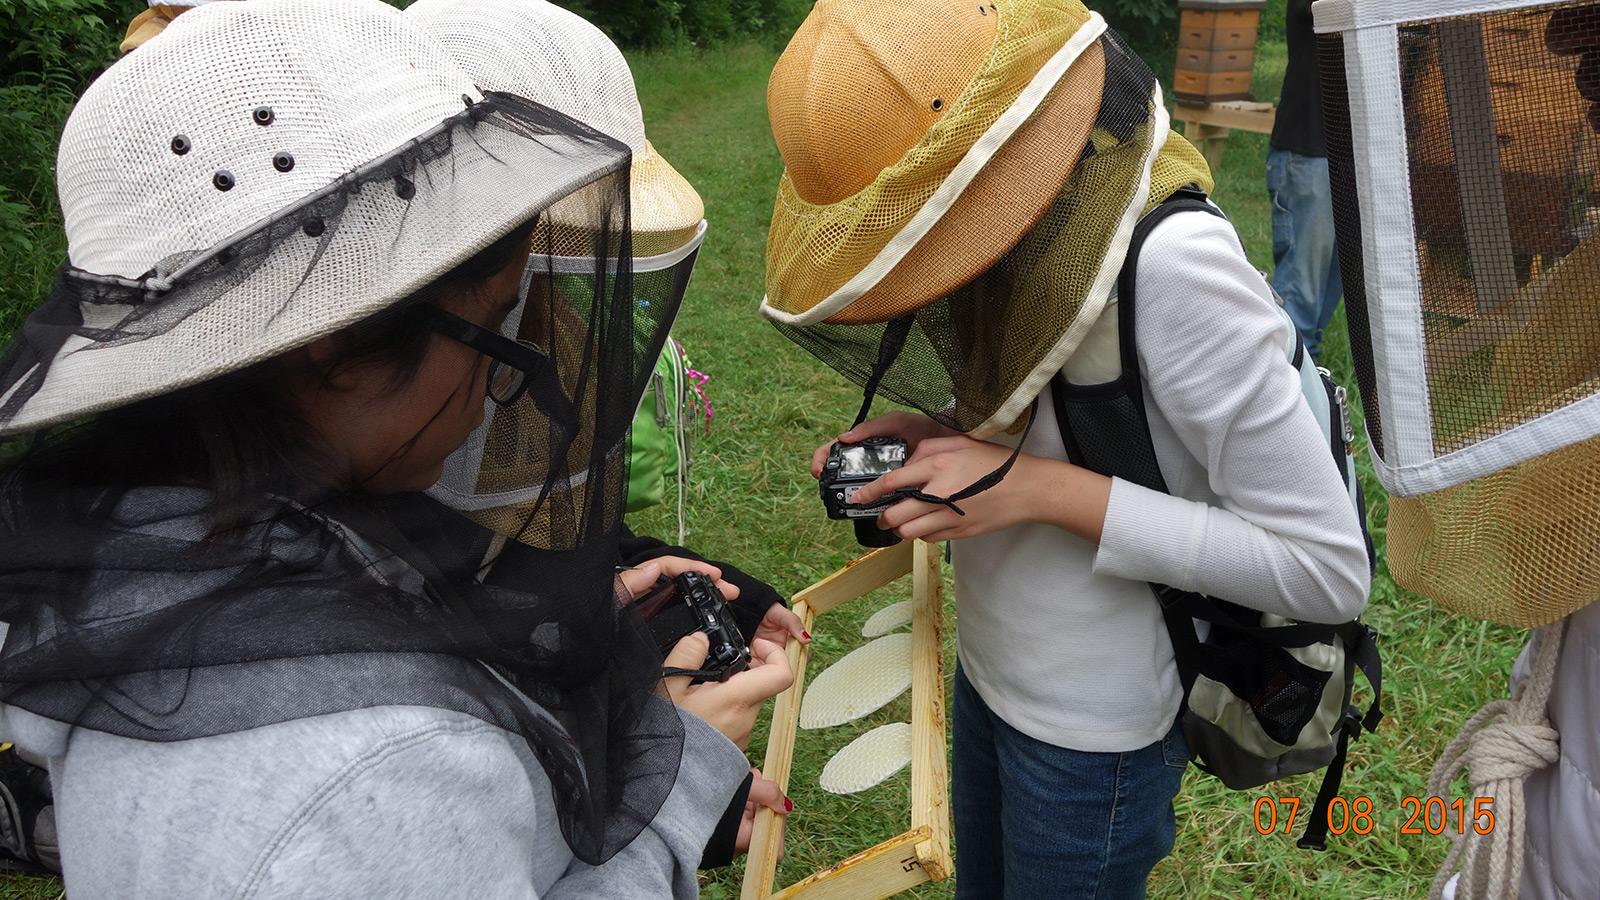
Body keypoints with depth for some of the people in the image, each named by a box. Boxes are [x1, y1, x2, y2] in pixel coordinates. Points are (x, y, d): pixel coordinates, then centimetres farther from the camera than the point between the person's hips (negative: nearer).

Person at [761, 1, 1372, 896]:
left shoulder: (1172, 261, -29)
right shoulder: (1031, 224, -6)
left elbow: (1330, 569, -26)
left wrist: (1046, 489, -28)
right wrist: (937, 430, -8)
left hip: (1095, 731, -7)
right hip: (989, 671, 7)